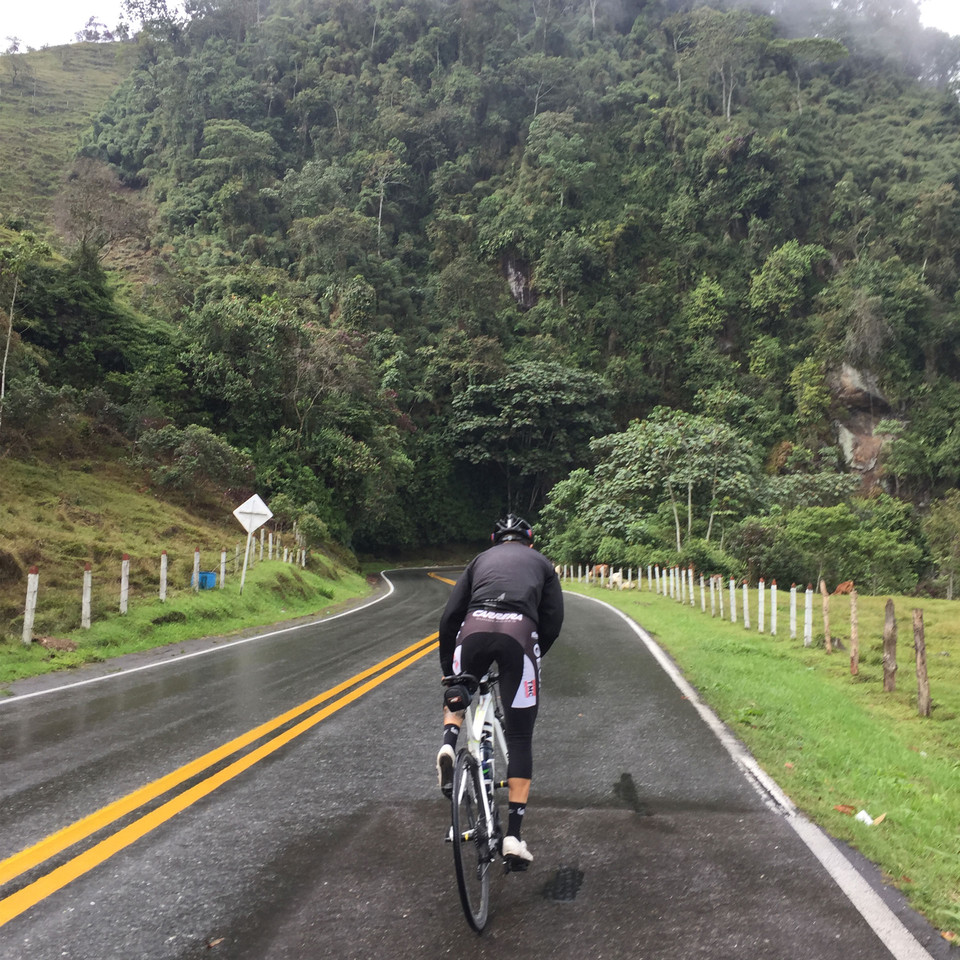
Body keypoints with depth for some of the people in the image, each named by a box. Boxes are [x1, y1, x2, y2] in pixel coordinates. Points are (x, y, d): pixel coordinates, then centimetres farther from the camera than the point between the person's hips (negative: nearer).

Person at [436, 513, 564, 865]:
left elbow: (450, 616, 20)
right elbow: (553, 621, 15)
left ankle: (449, 742, 1)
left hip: (475, 628, 1)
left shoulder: (481, 559, 31)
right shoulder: (541, 563, 29)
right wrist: (534, 655, 29)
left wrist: (446, 668, 27)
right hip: (520, 632, -1)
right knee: (520, 739, 10)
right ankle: (513, 835, 6)